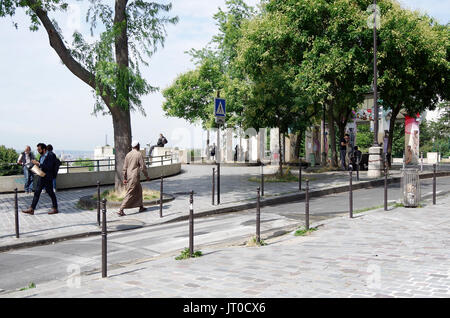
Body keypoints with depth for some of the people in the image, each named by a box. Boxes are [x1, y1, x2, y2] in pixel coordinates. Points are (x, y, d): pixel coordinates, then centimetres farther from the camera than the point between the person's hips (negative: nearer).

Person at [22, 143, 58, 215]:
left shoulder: (50, 156, -15)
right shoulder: (41, 156, 11)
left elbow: (49, 167, -24)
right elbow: (41, 166, 16)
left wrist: (38, 164, -23)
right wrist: (36, 163, -2)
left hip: (47, 178, -8)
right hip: (41, 177, 8)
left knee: (50, 193, 3)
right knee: (37, 193, 8)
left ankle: (55, 209, 16)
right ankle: (31, 209, 11)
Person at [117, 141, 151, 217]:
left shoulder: (128, 154, 8)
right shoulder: (139, 154, -11)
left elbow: (125, 167, 9)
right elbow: (143, 167, -11)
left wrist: (124, 178, 14)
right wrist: (147, 176, 2)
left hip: (129, 176, 7)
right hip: (135, 176, -7)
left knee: (139, 190, 22)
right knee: (130, 194, -6)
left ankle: (141, 207, 29)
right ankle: (121, 210, -10)